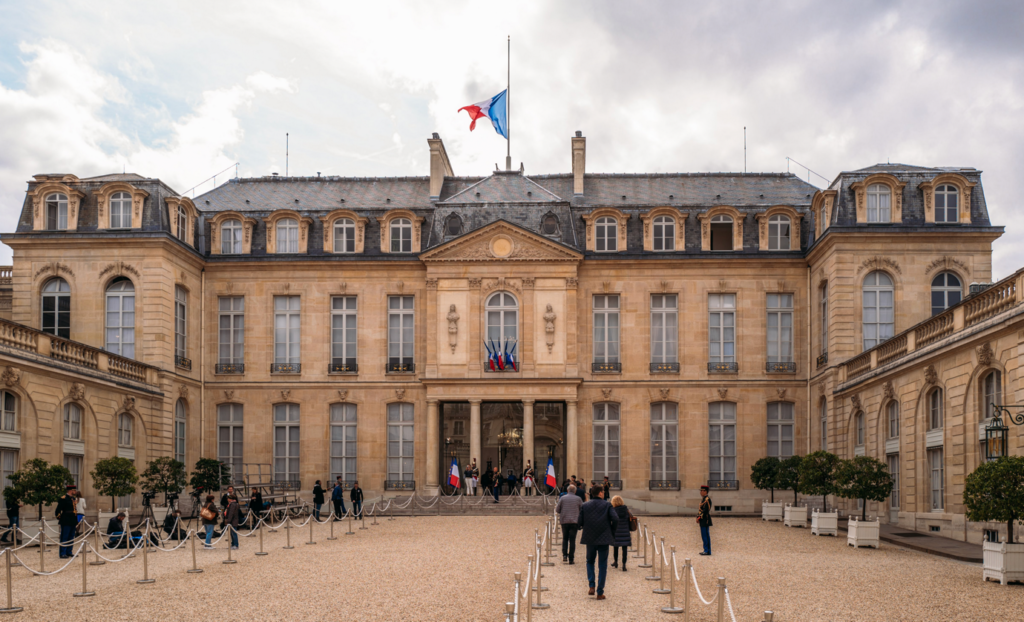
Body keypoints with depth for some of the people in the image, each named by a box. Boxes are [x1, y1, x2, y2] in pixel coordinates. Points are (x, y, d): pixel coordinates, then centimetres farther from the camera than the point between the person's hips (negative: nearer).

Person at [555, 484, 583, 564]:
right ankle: (571, 559, 1)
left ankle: (564, 555, -3)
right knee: (572, 540, 2)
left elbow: (557, 510, 2)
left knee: (565, 539, 14)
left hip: (564, 521, 1)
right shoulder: (578, 499, 0)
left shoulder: (562, 498, 1)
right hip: (574, 521, -1)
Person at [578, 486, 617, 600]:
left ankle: (591, 585, 3)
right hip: (604, 539, -2)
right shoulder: (607, 505, -4)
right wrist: (611, 530, 3)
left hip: (590, 538, 2)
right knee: (602, 565, 6)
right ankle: (600, 593, 4)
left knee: (590, 561, 21)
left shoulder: (585, 506, 2)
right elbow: (615, 519, -14)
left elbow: (580, 522, -2)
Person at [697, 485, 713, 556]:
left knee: (705, 535, -8)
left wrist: (699, 517, -19)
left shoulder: (707, 499, -15)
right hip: (703, 521, 10)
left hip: (705, 520, -10)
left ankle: (707, 551, -6)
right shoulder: (703, 499, 17)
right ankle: (706, 550, 16)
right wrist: (698, 518, 12)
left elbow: (705, 510, -21)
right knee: (704, 535, 12)